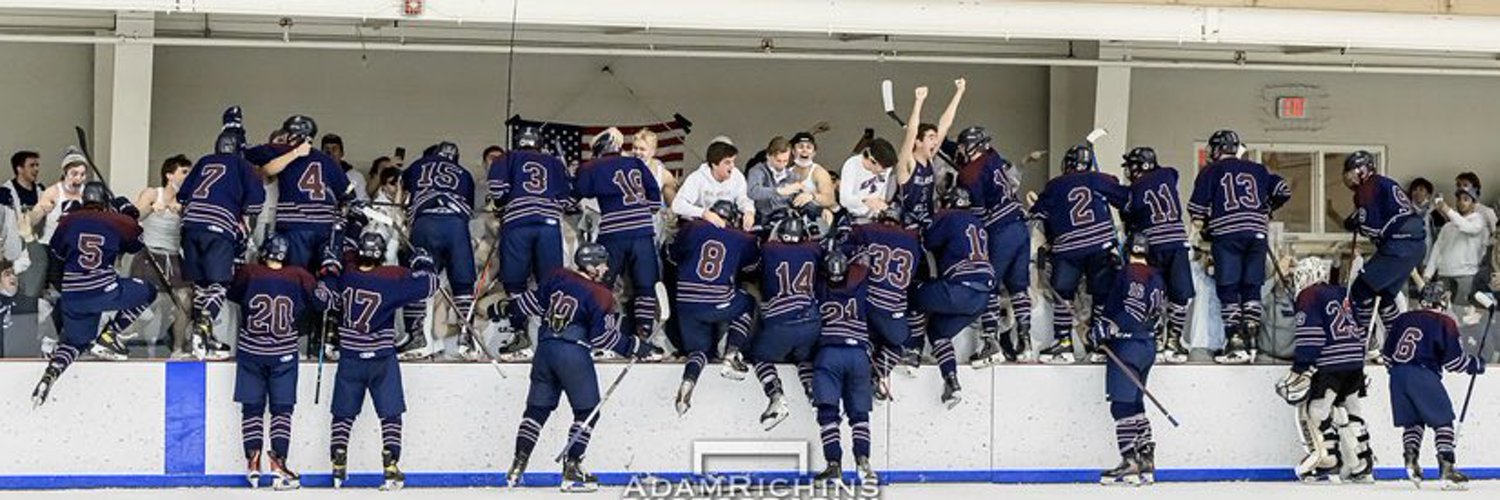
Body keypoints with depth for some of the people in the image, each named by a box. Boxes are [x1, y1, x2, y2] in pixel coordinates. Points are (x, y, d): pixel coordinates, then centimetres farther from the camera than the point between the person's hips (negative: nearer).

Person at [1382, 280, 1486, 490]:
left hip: (1398, 377, 6)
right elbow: (1453, 359, -3)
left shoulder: (1403, 319, 16)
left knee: (1412, 421, 18)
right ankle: (1446, 470, -6)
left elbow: (1387, 353, 20)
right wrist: (1475, 364, 14)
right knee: (1443, 421, 3)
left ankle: (1410, 457, -2)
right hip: (1423, 376, -6)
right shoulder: (1444, 323, 0)